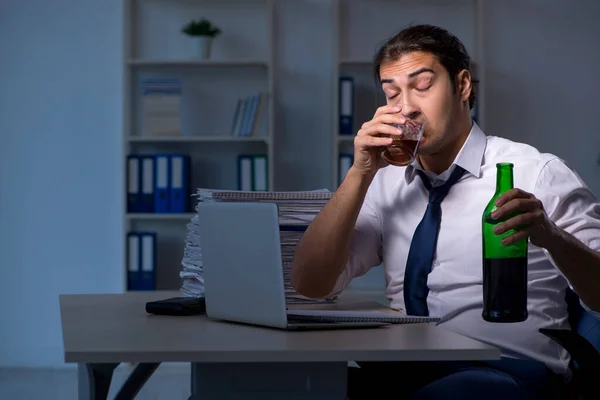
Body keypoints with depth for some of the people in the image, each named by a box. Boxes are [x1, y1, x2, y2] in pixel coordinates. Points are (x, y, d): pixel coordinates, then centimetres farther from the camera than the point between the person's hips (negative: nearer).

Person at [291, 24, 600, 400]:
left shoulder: (539, 175, 0)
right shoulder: (386, 183, 14)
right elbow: (310, 284, 4)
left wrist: (550, 236, -28)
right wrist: (361, 173, -3)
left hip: (507, 369, -3)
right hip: (402, 369, 4)